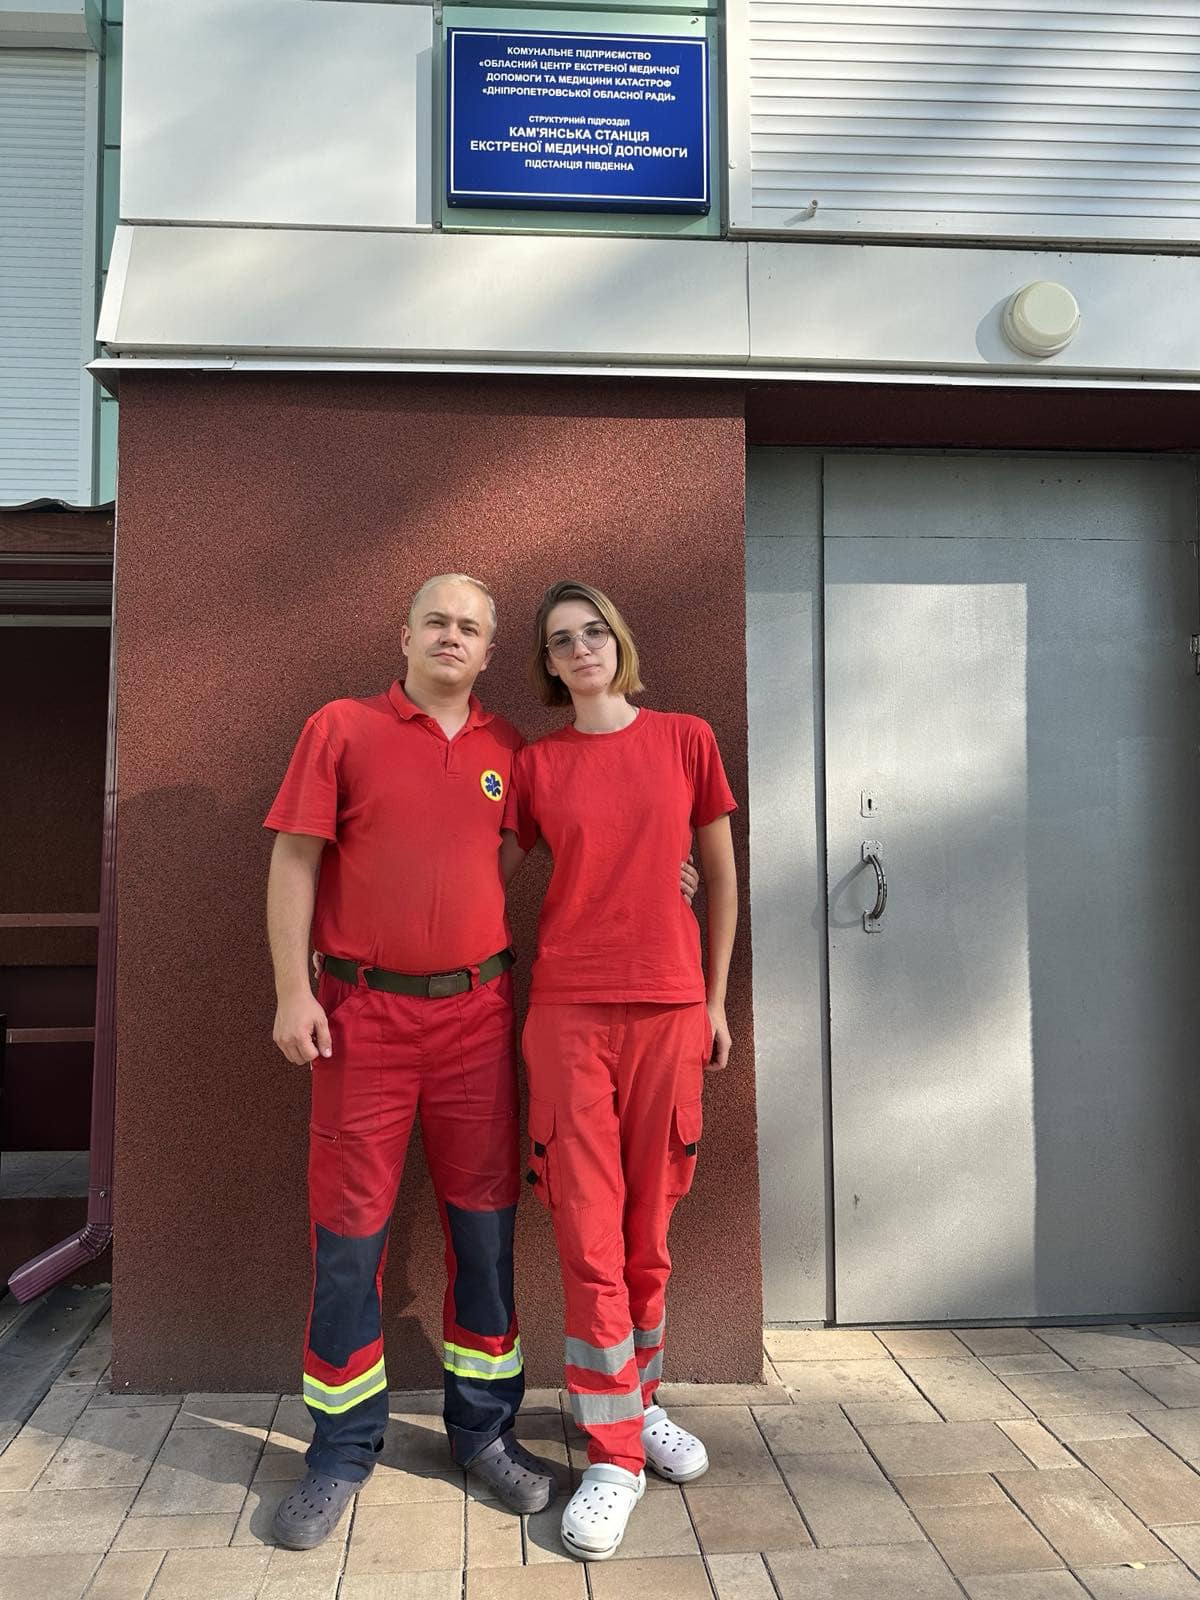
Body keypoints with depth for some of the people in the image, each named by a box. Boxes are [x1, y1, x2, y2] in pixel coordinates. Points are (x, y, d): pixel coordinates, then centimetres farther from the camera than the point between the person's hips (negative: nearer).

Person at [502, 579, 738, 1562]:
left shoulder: (686, 740, 6)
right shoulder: (537, 764, 6)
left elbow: (722, 879, 9)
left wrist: (716, 999, 8)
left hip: (669, 1010, 1)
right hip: (569, 1011, 0)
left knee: (648, 1229, 11)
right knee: (589, 1234, 0)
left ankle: (640, 1401, 34)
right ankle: (615, 1456, 14)